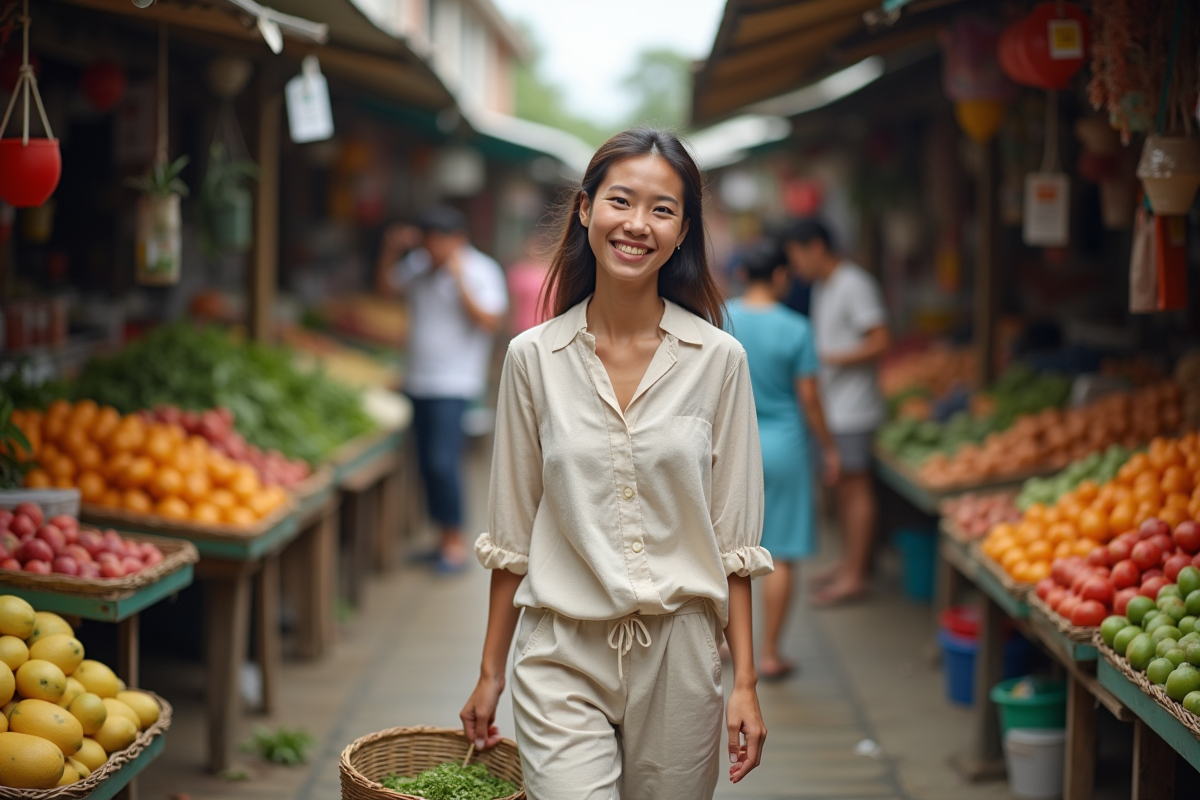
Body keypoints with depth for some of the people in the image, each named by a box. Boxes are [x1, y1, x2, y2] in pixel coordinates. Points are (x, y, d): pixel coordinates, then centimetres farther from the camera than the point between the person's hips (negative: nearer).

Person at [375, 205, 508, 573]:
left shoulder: (481, 271, -7)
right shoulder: (420, 264, 10)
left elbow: (489, 321, -17)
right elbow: (388, 285, 22)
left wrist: (460, 280, -22)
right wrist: (390, 249, 6)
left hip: (454, 384, -7)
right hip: (419, 380, 7)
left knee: (442, 461, -14)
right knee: (427, 463, 8)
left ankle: (456, 541, -3)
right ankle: (445, 537, 18)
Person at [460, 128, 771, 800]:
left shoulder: (718, 359, -1)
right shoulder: (534, 358, 0)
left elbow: (733, 535, 2)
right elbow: (512, 532, 7)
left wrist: (745, 682, -1)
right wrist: (491, 674, 9)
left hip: (679, 654, 1)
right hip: (563, 655, 0)